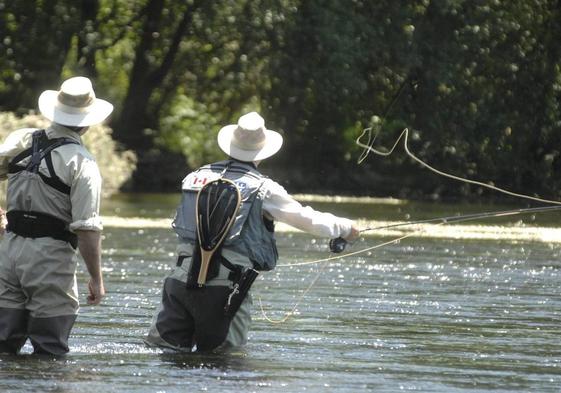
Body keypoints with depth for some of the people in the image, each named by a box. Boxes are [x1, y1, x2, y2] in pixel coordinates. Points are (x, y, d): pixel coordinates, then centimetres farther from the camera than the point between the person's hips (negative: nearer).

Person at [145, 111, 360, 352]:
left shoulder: (197, 176, 11)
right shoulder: (262, 189, -1)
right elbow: (308, 219, 7)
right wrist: (346, 228, 24)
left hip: (181, 280, 3)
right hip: (224, 287, -3)